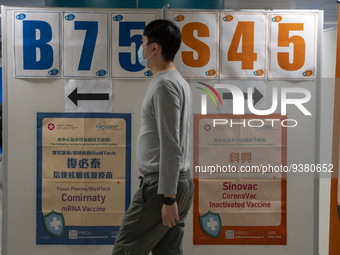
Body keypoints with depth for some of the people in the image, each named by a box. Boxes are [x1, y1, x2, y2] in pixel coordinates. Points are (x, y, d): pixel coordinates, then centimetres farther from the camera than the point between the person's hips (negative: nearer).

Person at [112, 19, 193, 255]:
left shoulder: (165, 84, -16)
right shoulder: (178, 81, 18)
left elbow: (171, 145, -22)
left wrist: (168, 196, -22)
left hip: (162, 185, -11)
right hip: (179, 182, 11)